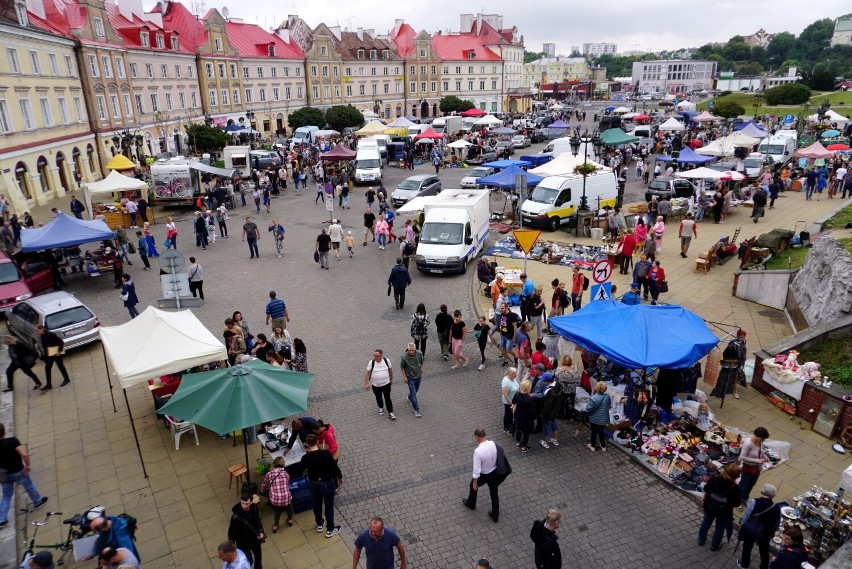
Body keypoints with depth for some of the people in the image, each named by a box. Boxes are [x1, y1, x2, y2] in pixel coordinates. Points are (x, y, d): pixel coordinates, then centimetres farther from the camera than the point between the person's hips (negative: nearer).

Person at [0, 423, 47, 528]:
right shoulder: (12, 441, -26)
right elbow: (24, 454, -35)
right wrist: (27, 465, -18)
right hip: (18, 471, -3)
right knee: (29, 486, 23)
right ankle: (38, 501, 44)